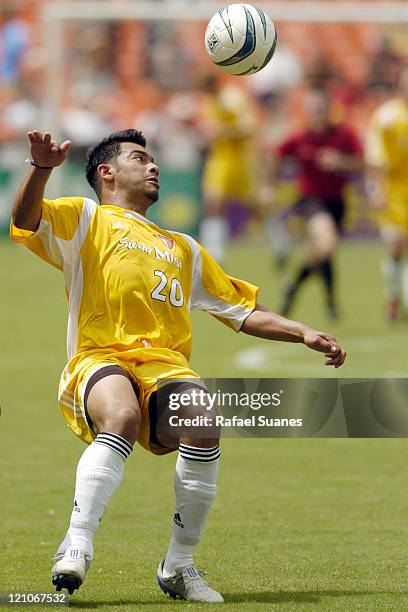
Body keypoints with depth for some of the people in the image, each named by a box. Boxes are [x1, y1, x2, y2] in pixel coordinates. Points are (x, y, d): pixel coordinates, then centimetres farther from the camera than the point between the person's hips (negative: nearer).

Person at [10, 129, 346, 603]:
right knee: (123, 417, -38)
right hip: (99, 360, -4)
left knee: (202, 424, -29)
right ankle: (76, 547, -39)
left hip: (164, 365, 4)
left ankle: (179, 565, -19)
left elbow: (244, 312, 36)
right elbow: (25, 219, -1)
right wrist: (43, 168, -20)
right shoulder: (86, 220, 20)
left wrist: (303, 334, 23)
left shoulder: (181, 249, 36)